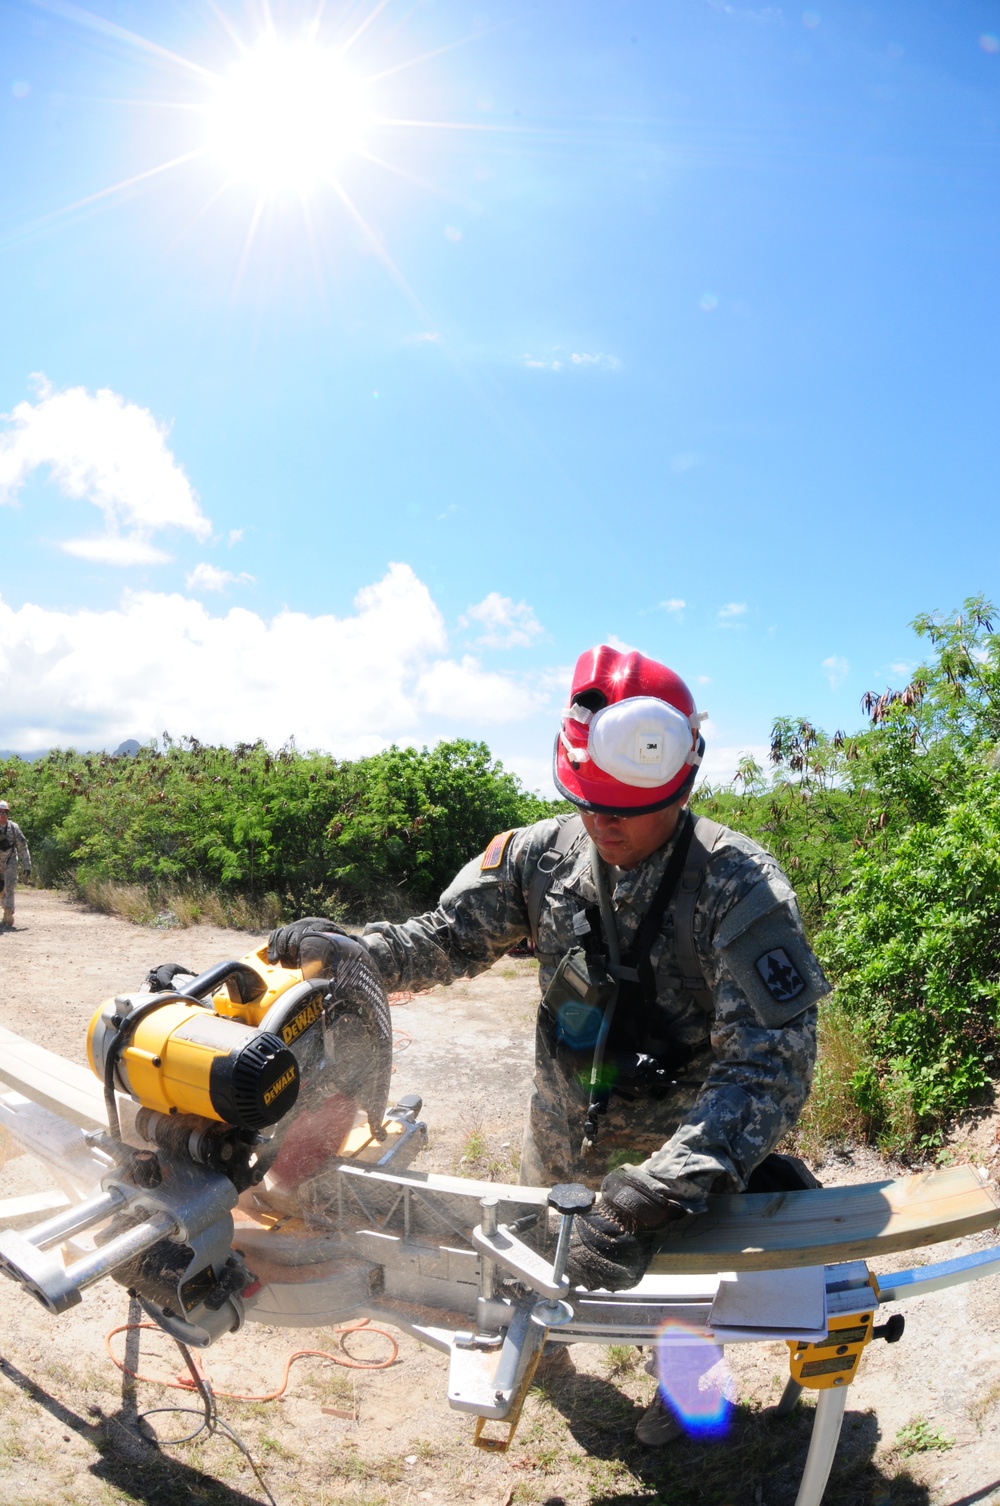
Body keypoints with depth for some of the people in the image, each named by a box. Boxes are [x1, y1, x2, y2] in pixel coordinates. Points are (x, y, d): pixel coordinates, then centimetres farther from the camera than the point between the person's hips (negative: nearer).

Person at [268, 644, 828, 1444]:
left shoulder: (739, 888, -32)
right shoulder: (543, 854, -19)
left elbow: (769, 1062, -38)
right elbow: (447, 937, -10)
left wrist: (661, 1188, -49)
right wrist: (349, 950, -31)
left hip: (687, 1116, -3)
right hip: (570, 1114, 4)